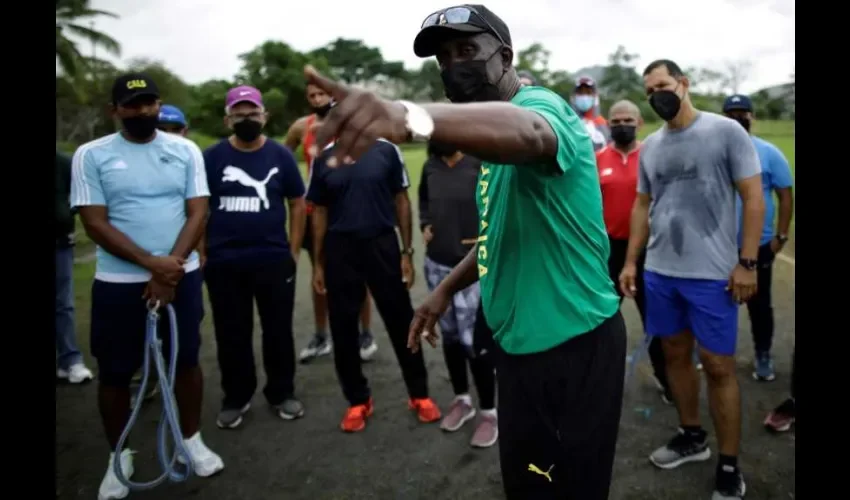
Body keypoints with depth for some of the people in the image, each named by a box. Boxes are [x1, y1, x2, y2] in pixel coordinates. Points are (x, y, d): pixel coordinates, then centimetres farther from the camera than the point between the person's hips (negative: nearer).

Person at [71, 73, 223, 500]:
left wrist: (170, 267, -14)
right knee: (114, 372, 8)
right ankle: (118, 456, 28)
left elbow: (198, 212, -3)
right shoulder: (91, 155, -3)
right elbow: (95, 223, -9)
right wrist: (151, 263, -19)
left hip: (180, 276, 1)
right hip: (118, 282, -1)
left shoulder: (185, 150, 1)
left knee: (186, 360, 11)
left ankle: (192, 440, 31)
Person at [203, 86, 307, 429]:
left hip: (274, 259, 0)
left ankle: (282, 393, 26)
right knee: (231, 333, 10)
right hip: (223, 262, 0)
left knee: (278, 329, 9)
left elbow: (297, 204, 7)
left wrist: (293, 251, 2)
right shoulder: (211, 157, 0)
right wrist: (201, 252, -2)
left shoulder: (280, 155, 2)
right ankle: (235, 398, 26)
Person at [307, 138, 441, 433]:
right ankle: (358, 400, 25)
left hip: (382, 245, -1)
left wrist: (407, 252, 0)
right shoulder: (323, 158, 3)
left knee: (401, 322, 7)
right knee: (343, 328, 8)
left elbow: (401, 201, 3)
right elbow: (320, 212, 8)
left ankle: (419, 394, 24)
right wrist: (318, 263, 6)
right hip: (340, 250, 2)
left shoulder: (386, 151, -1)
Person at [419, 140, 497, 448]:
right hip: (436, 265, 6)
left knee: (473, 339, -6)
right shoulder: (430, 166, 7)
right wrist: (425, 225, 8)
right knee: (449, 334, 15)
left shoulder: (481, 163, -13)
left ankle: (489, 413, 13)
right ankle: (461, 400, 34)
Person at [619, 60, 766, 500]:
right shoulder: (650, 146, 10)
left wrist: (747, 263, -12)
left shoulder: (726, 131, -5)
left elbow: (754, 198, -6)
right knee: (675, 354, 14)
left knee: (718, 366, 1)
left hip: (712, 274, -5)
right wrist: (630, 262, 11)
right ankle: (691, 436, 33)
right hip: (660, 272, 5)